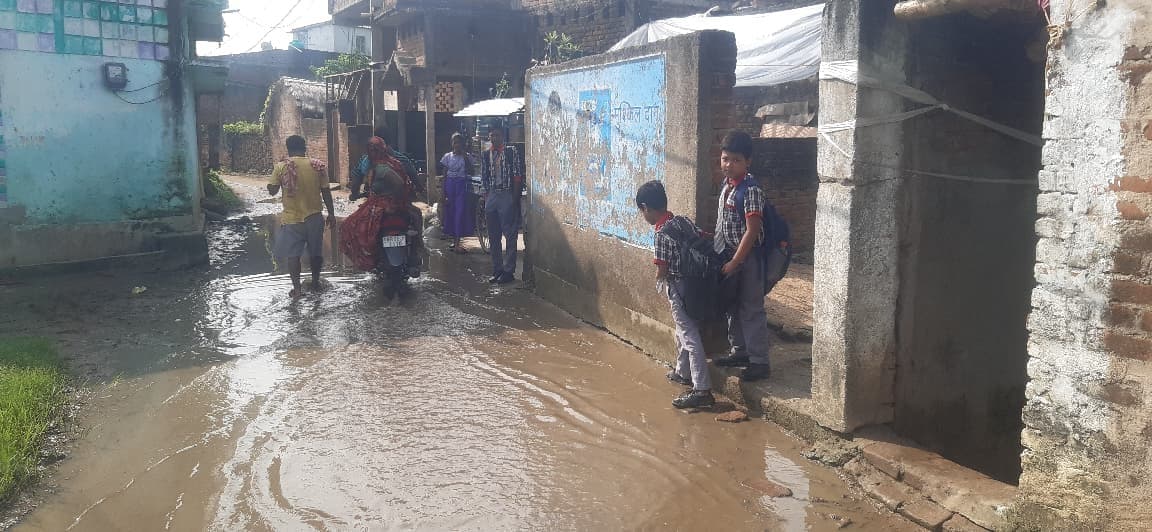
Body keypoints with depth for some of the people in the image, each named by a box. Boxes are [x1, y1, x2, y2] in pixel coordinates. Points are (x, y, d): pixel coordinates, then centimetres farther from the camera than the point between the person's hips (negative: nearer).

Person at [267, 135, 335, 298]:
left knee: (292, 254, 6)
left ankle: (297, 288, 4)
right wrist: (331, 213, 8)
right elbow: (326, 192, -2)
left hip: (292, 219, -2)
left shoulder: (281, 167, -9)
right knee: (316, 252, 17)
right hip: (314, 217, 2)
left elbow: (272, 191, -3)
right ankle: (316, 282, 31)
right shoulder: (318, 166, -5)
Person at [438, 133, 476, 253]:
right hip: (450, 186, 2)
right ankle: (454, 241, 15)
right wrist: (444, 194, 2)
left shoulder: (467, 156, 4)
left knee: (461, 213, -8)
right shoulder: (447, 156, 7)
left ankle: (457, 243, -10)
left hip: (463, 186, -2)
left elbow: (470, 172, -9)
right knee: (450, 213, 4)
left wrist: (465, 156, -14)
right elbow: (444, 176, 7)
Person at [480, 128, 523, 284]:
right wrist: (485, 199, 5)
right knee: (493, 236, 9)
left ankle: (509, 271, 1)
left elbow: (518, 176, -5)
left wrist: (515, 198, -10)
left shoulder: (511, 152, -1)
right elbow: (483, 179, 12)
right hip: (491, 196, 5)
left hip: (507, 195, -5)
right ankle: (497, 270, 18)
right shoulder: (486, 154, 11)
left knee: (510, 235, -3)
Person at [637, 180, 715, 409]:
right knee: (683, 331, 25)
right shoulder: (683, 220, 3)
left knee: (690, 338, -8)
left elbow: (661, 271, -17)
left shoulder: (663, 233, -19)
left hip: (678, 289, -9)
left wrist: (659, 282, 3)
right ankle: (683, 372, 42)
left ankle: (702, 390, -8)